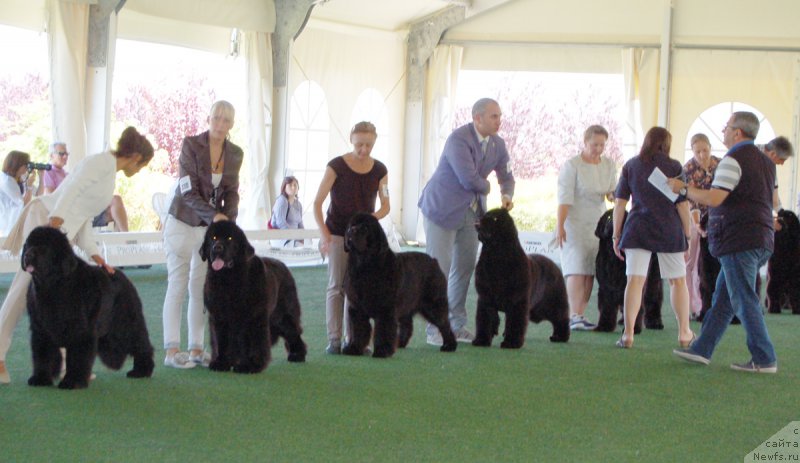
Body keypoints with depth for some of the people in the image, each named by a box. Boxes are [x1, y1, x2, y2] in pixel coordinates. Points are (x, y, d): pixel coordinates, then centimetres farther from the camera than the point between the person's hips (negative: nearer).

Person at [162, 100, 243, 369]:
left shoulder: (235, 154, 2)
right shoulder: (191, 145, -13)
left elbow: (232, 193, 6)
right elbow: (188, 191, -19)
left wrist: (229, 220, -12)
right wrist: (213, 215, -30)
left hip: (212, 227, 4)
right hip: (183, 224, -4)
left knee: (201, 288, 5)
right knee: (178, 286, -2)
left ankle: (196, 349, 10)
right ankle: (172, 351, 0)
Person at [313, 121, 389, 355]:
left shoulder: (379, 170, -1)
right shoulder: (337, 166, -11)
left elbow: (385, 205, 7)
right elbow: (317, 202, -11)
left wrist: (375, 216, -15)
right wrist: (324, 233, -21)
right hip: (338, 233, -3)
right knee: (337, 286, -4)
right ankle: (334, 339, -2)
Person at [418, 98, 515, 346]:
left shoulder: (497, 144, 2)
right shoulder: (459, 139, -22)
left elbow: (506, 176, 13)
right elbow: (469, 179, -30)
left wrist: (506, 194, -8)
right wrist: (486, 186, -10)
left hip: (470, 211, 8)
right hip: (442, 209, -7)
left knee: (465, 268, 10)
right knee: (439, 269, -5)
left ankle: (457, 325, 20)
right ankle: (435, 330, 1)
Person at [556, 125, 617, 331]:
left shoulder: (609, 165, 8)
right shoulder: (572, 165, -9)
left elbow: (612, 191, 11)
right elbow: (564, 198, -14)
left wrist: (614, 196, -13)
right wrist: (560, 226, -19)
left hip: (598, 223, 5)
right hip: (575, 222, -5)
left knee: (590, 271, 1)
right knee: (577, 269, -13)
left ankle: (579, 315, 4)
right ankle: (574, 316, -16)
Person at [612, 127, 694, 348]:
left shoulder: (630, 166, 5)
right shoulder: (673, 167, -2)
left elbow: (620, 202, 3)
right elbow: (682, 203, -4)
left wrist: (616, 234, 8)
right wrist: (688, 232, 7)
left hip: (637, 229, 1)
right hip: (668, 230, -1)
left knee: (634, 280, -2)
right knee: (678, 280, 13)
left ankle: (628, 334, -10)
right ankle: (684, 332, 19)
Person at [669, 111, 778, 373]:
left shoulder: (733, 160, -14)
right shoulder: (766, 162, 16)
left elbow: (713, 199, -21)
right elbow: (773, 201, 25)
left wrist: (683, 188, -7)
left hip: (739, 240, -9)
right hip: (761, 239, 10)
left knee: (744, 301, -5)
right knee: (722, 298, 13)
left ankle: (764, 359, -4)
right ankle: (702, 349, 18)